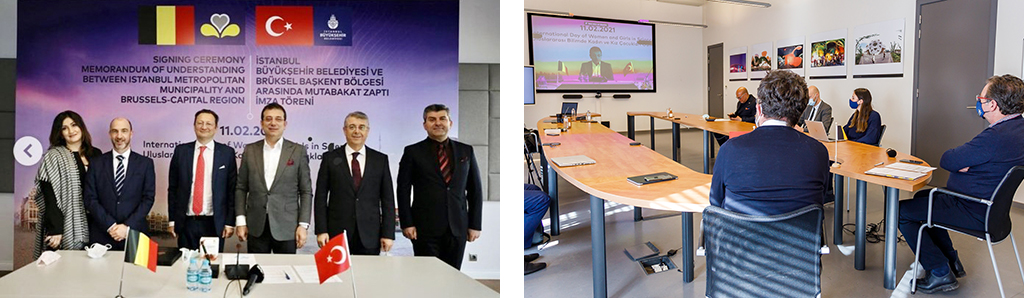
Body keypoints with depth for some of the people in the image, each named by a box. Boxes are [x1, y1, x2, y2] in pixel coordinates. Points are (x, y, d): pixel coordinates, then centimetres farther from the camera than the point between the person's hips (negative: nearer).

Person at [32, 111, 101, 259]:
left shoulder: (95, 154, 10)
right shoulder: (53, 156, -2)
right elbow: (50, 197, -8)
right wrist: (55, 230, -16)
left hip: (90, 226, 4)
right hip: (65, 228, -4)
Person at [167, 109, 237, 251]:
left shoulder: (227, 153, 0)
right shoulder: (181, 151, 6)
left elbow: (232, 190, 0)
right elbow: (172, 188, 8)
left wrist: (230, 222, -4)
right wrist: (172, 220, 4)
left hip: (214, 223, -1)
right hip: (186, 223, 2)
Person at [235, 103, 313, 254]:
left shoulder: (298, 151, 1)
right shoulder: (250, 150, 8)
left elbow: (306, 191, 0)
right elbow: (241, 188, 10)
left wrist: (303, 225, -6)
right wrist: (240, 220, 1)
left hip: (286, 228, -2)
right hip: (256, 227, 2)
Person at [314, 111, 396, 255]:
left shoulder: (380, 159, 6)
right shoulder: (330, 158, 5)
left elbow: (387, 199, 5)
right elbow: (321, 197, 4)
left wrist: (388, 234, 0)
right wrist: (321, 230, -4)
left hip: (370, 236, 1)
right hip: (337, 233, 0)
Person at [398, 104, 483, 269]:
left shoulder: (466, 151, 10)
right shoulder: (413, 152, 4)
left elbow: (475, 190, 10)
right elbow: (403, 190, 2)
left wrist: (475, 225, 5)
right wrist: (406, 224, -6)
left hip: (457, 229, 2)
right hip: (425, 229, -2)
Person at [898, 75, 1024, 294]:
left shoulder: (997, 136, -30)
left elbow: (946, 161, -22)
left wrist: (960, 162, -1)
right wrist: (963, 163, -8)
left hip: (975, 214, -11)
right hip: (988, 204, 11)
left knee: (901, 212, -7)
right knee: (922, 196, 27)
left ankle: (941, 274, 1)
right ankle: (951, 261, 31)